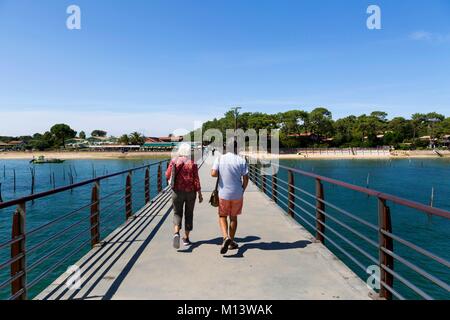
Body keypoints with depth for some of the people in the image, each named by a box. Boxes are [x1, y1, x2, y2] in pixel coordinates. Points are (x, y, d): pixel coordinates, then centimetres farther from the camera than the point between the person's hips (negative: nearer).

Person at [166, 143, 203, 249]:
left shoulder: (174, 161, -5)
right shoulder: (192, 164, -8)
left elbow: (167, 176, 1)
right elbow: (196, 181, -10)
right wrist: (200, 194, -2)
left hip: (177, 192, 1)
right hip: (190, 192, 0)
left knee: (177, 213, 13)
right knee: (189, 214, 15)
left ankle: (176, 233, -13)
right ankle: (186, 238, 19)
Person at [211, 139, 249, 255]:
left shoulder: (219, 159, -5)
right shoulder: (242, 160, -6)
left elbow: (213, 173, -15)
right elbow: (245, 179, -7)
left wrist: (221, 174, 7)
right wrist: (242, 191, 8)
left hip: (224, 194, 0)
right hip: (237, 194, 1)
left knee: (222, 216, 16)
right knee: (233, 217, 17)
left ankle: (226, 237, -7)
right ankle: (232, 242, 25)